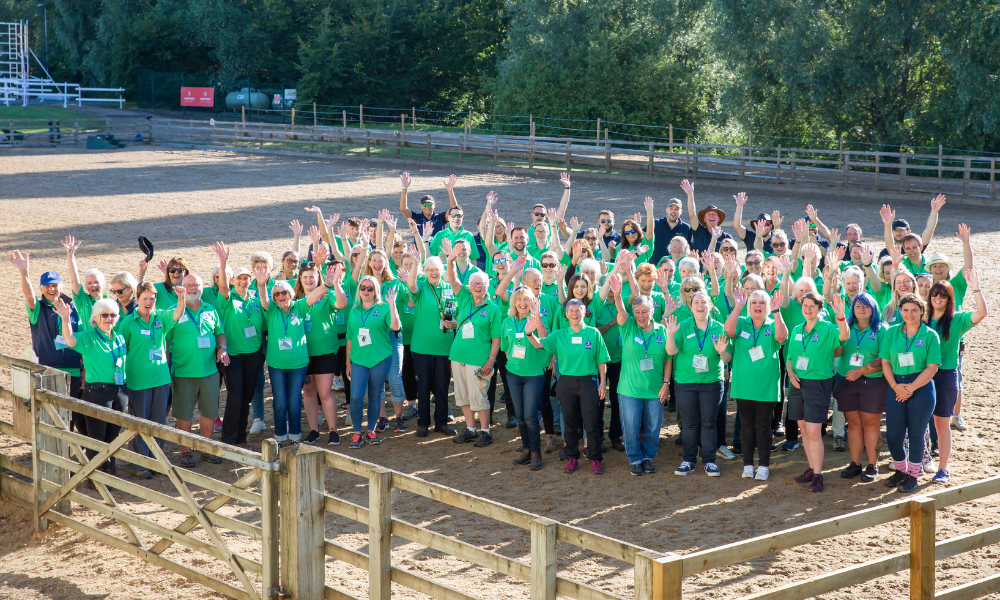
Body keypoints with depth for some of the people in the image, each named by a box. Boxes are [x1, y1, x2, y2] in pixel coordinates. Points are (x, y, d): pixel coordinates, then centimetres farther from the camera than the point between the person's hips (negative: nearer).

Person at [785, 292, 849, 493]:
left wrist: (841, 316, -45)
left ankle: (817, 476, -4)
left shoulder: (827, 329, -7)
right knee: (804, 429, 11)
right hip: (798, 384, 6)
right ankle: (812, 468, 23)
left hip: (818, 384, -6)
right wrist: (790, 372, -1)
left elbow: (844, 336, -28)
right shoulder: (796, 330, 11)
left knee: (813, 431, -10)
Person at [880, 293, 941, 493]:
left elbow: (932, 368, -7)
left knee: (916, 435, 4)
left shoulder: (930, 335, -2)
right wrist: (895, 386, -10)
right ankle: (901, 471, 28)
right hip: (896, 388, 3)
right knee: (893, 436, 4)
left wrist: (910, 388, -12)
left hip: (921, 388, -3)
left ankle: (913, 476, 19)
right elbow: (885, 362, 4)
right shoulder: (892, 332, 6)